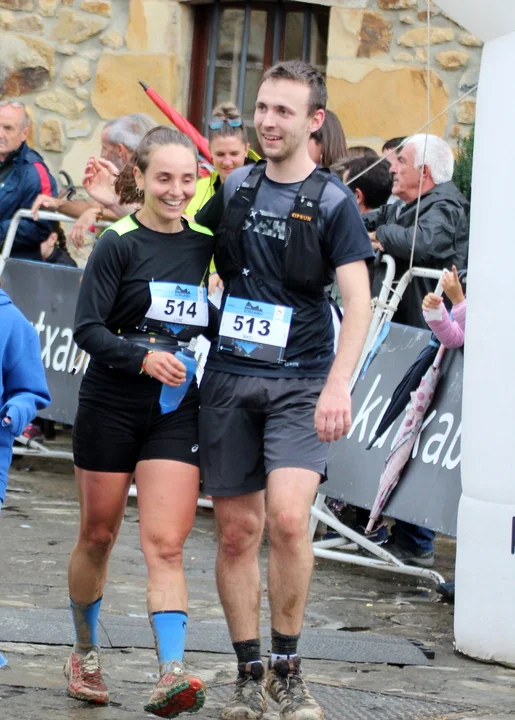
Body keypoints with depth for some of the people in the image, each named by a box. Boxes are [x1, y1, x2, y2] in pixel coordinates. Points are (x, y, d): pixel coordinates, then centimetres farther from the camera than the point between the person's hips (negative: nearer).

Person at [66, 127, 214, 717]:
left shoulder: (204, 246, 6)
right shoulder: (119, 244, -7)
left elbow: (214, 325, 16)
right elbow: (87, 328, -11)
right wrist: (141, 356, -24)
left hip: (177, 413, 2)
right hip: (110, 407, -2)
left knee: (165, 544, -9)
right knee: (98, 535, 12)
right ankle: (84, 655, 31)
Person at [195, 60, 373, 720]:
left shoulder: (333, 203, -3)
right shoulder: (234, 189, 10)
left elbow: (357, 301, -10)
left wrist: (338, 385, -22)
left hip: (300, 382, -4)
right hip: (229, 377, 4)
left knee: (288, 517, -20)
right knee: (237, 529, 3)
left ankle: (286, 667, -5)